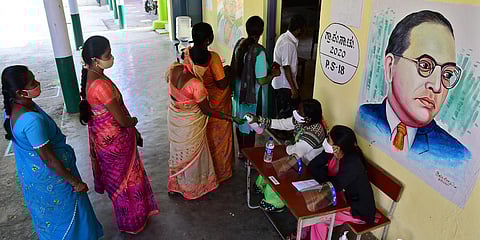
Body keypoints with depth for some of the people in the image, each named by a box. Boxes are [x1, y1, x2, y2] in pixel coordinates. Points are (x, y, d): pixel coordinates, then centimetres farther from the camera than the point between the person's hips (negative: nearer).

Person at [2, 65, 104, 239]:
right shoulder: (32, 121, -36)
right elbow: (49, 159, -28)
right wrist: (75, 182, -17)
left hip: (31, 171, 9)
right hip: (50, 176, -9)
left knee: (48, 215, 31)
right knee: (65, 215, 15)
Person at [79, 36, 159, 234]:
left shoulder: (92, 77, -1)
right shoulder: (101, 85, -32)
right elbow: (122, 120, -26)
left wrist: (133, 129, 14)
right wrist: (133, 122, -2)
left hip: (103, 135, 9)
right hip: (115, 141, -9)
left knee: (118, 177, 26)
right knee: (125, 179, 12)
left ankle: (134, 212, 50)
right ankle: (131, 222, 35)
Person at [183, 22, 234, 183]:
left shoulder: (188, 53, -6)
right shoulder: (212, 57, -27)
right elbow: (222, 85, -24)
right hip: (215, 105, -6)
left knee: (202, 137, 23)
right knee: (218, 138, 13)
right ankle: (220, 172, 29)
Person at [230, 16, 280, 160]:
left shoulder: (240, 43, -4)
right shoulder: (259, 51, -26)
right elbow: (262, 81, -24)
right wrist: (274, 73, -5)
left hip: (239, 91, 7)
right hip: (252, 95, -7)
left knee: (240, 121, 21)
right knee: (250, 126, 9)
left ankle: (241, 151, 39)